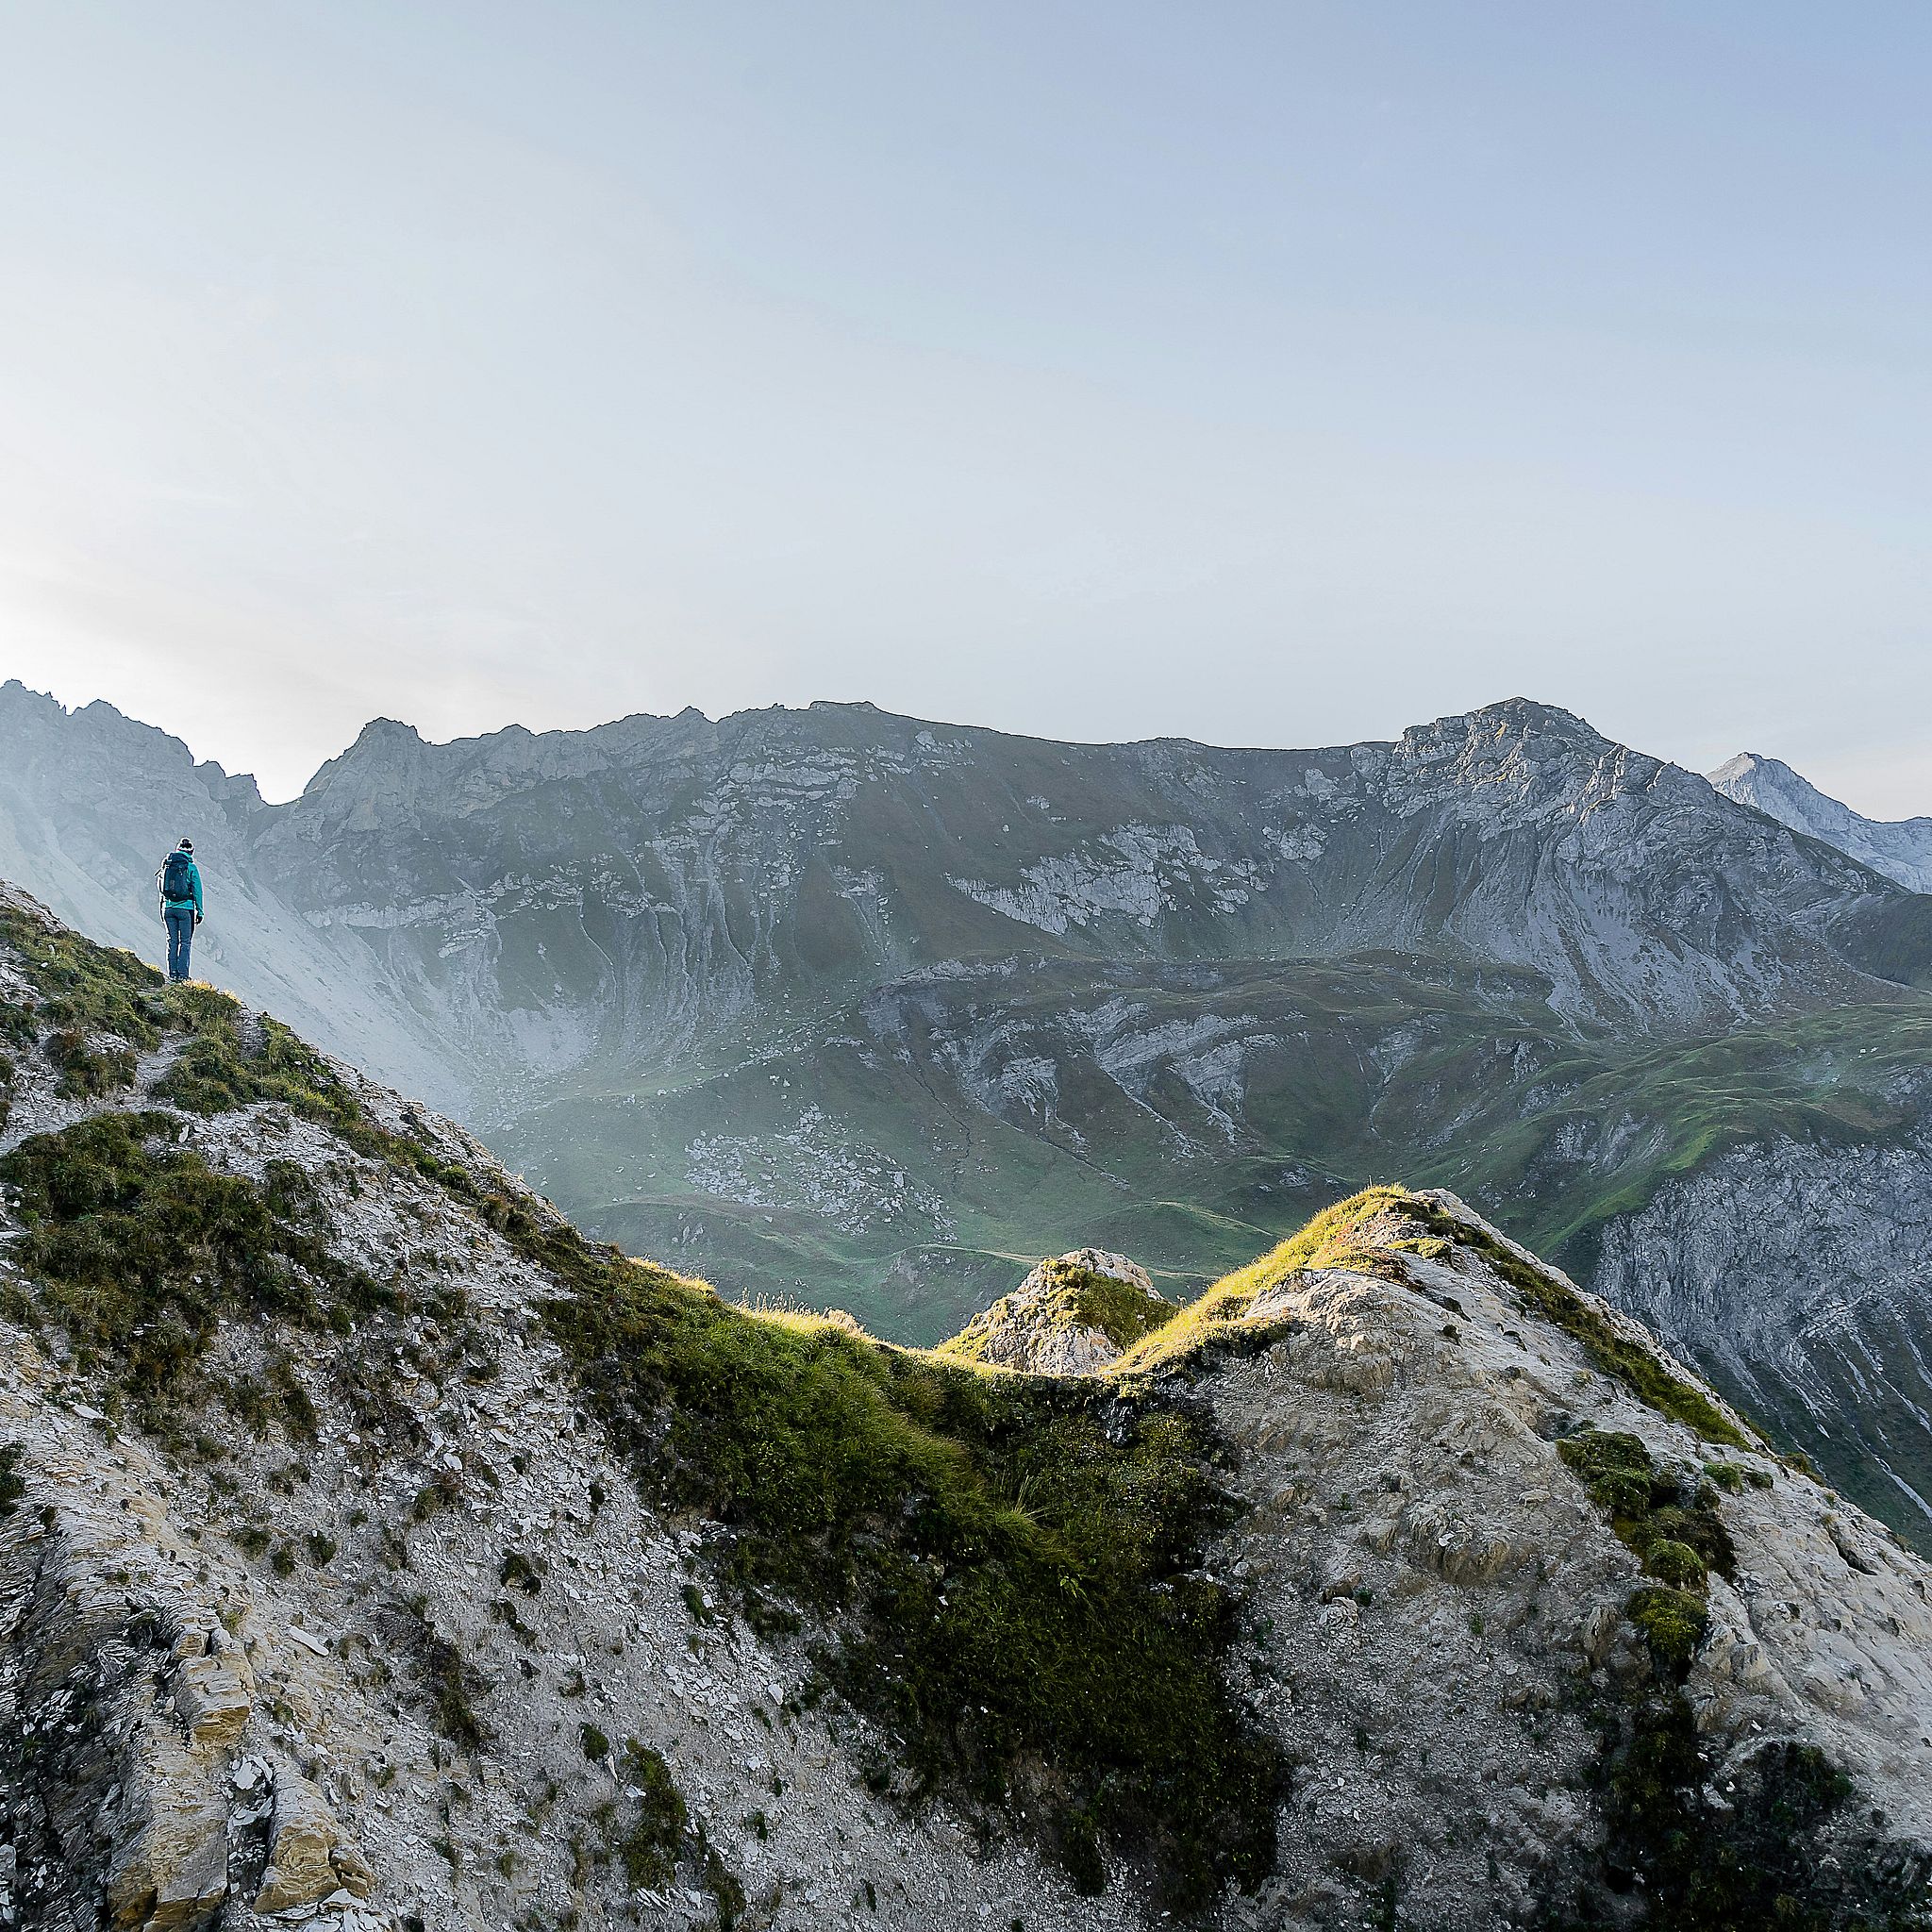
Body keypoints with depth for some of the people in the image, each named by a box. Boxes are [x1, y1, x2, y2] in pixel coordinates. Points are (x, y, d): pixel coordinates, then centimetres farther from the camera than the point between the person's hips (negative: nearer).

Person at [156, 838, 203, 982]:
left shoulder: (167, 865, 7)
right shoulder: (191, 867, -6)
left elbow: (160, 887, 12)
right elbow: (197, 891, -5)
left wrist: (162, 908, 21)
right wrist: (199, 911, 1)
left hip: (168, 908, 4)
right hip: (185, 908, -4)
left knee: (172, 941, 10)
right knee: (185, 942, 1)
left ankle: (172, 974, 9)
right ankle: (182, 974, -4)